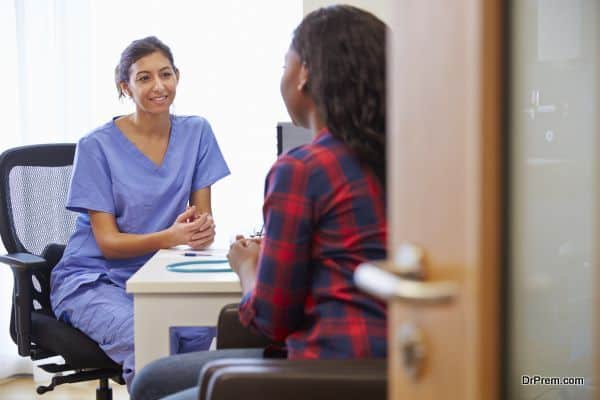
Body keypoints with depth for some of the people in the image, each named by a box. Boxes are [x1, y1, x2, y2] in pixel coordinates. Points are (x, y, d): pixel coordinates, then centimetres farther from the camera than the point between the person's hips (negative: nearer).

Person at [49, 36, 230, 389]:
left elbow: (203, 216, 3)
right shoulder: (98, 146, -9)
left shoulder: (196, 132, 1)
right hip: (94, 278, -3)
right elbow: (108, 243, -11)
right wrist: (170, 237, -30)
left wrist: (203, 230, -23)